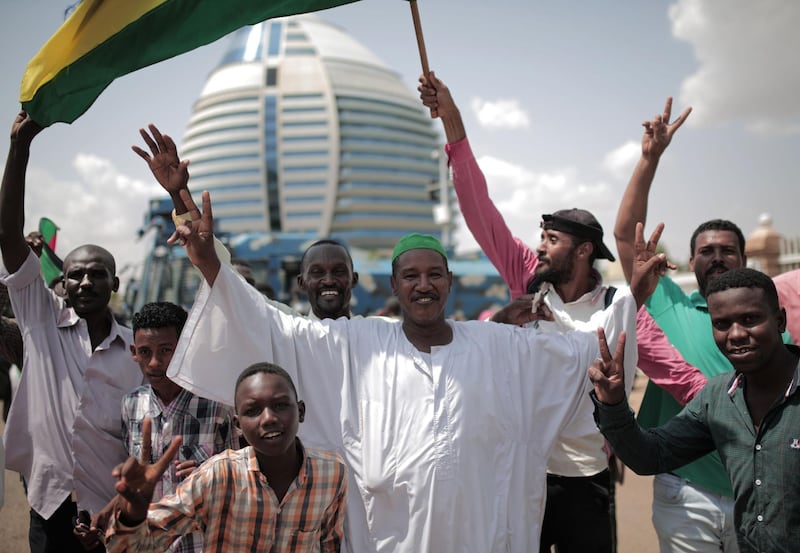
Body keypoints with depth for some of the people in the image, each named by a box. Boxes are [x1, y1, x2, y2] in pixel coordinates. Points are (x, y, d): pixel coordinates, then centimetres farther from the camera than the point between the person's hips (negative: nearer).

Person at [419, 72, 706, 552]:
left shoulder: (620, 305, -7)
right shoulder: (529, 280, -2)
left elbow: (678, 374, -7)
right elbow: (482, 214, -8)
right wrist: (453, 123, -14)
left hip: (588, 478, -1)